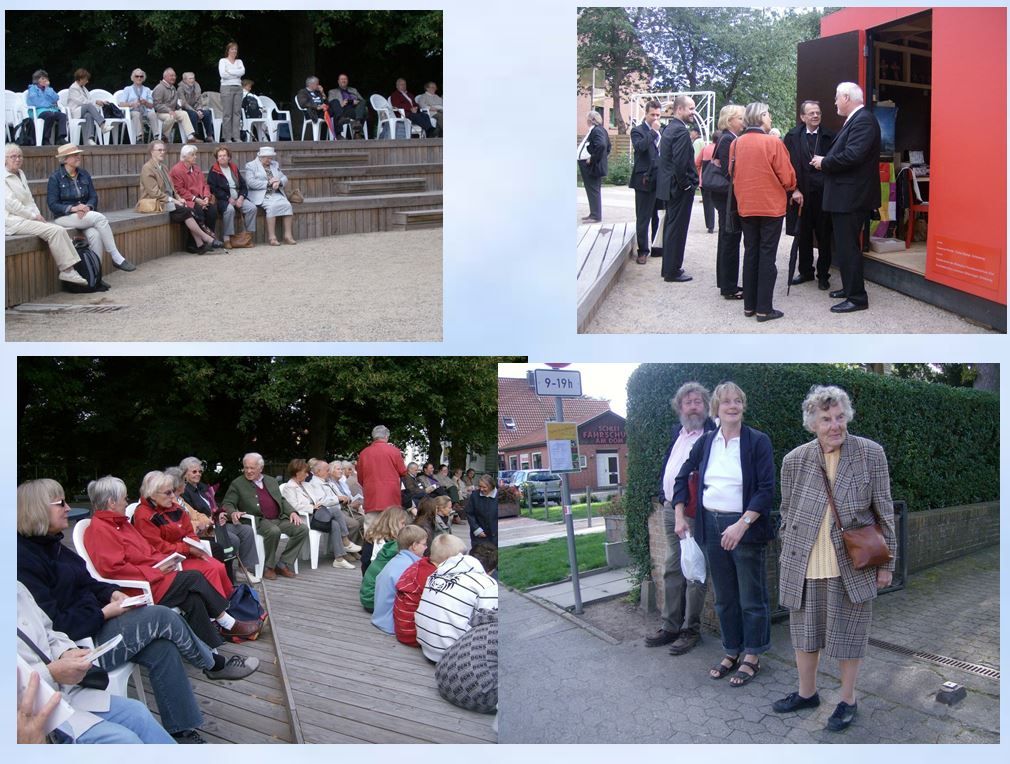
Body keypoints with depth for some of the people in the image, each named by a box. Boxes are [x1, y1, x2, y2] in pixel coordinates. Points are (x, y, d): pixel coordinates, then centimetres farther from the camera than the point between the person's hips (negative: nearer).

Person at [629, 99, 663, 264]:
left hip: (660, 181, 5)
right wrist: (653, 131, -19)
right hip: (645, 180, -5)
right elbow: (639, 147, -22)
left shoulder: (661, 132, 13)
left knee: (658, 216, 11)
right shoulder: (637, 130, -3)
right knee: (643, 218, 0)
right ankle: (643, 251, 6)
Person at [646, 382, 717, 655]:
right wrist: (664, 498, 15)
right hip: (671, 509, 8)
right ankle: (670, 627, 20)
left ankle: (691, 629, 6)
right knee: (672, 569, 13)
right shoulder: (678, 432, 15)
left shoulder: (712, 433, -10)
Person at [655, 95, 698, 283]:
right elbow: (680, 162, -26)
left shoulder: (669, 128, 12)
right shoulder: (681, 131, -19)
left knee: (671, 226, 16)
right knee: (677, 228, -3)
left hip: (669, 186, 10)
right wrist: (686, 184, -15)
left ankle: (669, 267, 25)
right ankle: (673, 272, 3)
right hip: (680, 188, -10)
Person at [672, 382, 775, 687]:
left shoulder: (757, 441, -7)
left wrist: (741, 525, -20)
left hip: (747, 528, -5)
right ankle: (732, 652, 26)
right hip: (712, 526, 5)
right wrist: (680, 517, 11)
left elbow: (766, 490, -12)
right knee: (724, 596, 13)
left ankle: (752, 658, 16)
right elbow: (682, 477, 19)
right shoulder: (706, 443, 6)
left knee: (751, 597, 3)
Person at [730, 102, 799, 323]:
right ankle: (764, 309, 0)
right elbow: (786, 176, -10)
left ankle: (749, 305, 16)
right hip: (771, 206, -5)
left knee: (750, 253, 13)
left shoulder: (736, 144, -1)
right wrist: (793, 190, 11)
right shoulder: (773, 143, -15)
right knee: (767, 256, 0)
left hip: (746, 206, 5)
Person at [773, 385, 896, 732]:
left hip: (852, 566, -2)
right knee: (804, 629, 16)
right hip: (804, 566, 3)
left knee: (847, 633, 9)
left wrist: (887, 563, -1)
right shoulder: (794, 460, -4)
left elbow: (884, 511, -2)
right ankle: (806, 693, 35)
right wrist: (787, 558, 12)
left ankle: (847, 700, 27)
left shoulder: (870, 453, -8)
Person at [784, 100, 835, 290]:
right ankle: (805, 271, 23)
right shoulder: (793, 137, 2)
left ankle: (823, 275, 13)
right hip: (801, 193, 1)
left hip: (823, 194, -1)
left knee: (824, 237, 5)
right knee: (803, 235, 11)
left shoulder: (829, 137, 0)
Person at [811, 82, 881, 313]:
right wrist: (824, 161, 4)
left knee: (847, 247, -7)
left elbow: (852, 156, -26)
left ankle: (857, 298, -2)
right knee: (843, 244, 19)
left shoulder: (863, 121, -17)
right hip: (845, 196, 11)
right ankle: (850, 288, 30)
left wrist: (824, 162, -14)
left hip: (851, 197, -11)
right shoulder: (855, 120, 16)